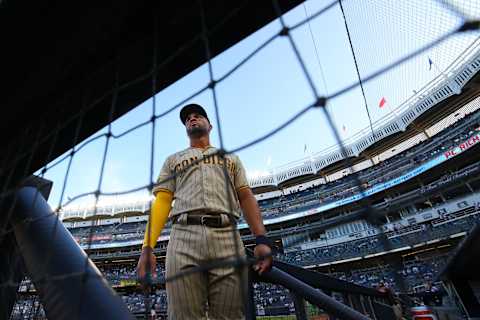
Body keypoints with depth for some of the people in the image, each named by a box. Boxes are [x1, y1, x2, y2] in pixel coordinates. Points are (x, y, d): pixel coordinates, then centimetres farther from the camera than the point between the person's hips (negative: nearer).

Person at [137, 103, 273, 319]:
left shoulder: (230, 158, 26)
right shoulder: (173, 160, 26)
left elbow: (246, 197, 13)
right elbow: (161, 202, 13)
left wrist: (262, 240, -2)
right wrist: (147, 247, -2)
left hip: (228, 237, 0)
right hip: (183, 237, 0)